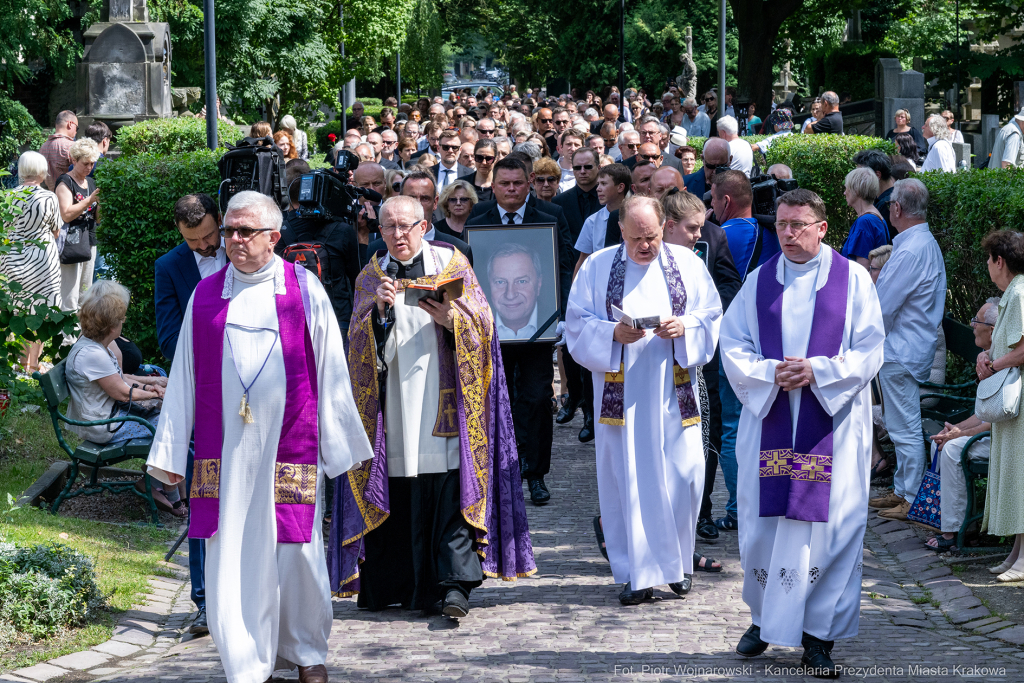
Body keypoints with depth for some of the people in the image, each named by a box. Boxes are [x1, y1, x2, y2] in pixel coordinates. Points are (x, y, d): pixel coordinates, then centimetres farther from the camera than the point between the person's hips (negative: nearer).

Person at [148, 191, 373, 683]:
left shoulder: (305, 290, 2)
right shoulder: (206, 295, 8)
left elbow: (330, 371, 5)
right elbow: (184, 379, 11)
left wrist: (339, 445, 4)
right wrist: (170, 453, 9)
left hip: (289, 449, -1)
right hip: (225, 451, 2)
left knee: (296, 552, 1)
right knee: (232, 556, 0)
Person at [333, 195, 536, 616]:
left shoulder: (450, 264, 7)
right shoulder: (371, 277, 14)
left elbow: (482, 323, 3)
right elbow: (358, 342, 5)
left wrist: (451, 319, -16)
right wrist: (378, 308, -12)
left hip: (443, 398, -2)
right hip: (393, 402, 2)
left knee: (450, 487, -10)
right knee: (401, 494, 0)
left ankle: (456, 583, -14)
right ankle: (391, 584, 8)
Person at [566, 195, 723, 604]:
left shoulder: (687, 264, 6)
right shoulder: (597, 267, 4)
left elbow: (712, 317, 6)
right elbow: (577, 324, 1)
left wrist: (684, 327, -14)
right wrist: (613, 334, -16)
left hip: (674, 393, 1)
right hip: (621, 393, -1)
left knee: (683, 476, -1)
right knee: (628, 481, -1)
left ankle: (677, 561, 19)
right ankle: (638, 574, 5)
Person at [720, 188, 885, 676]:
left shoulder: (852, 279, 1)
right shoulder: (758, 281, 8)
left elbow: (869, 350, -3)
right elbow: (733, 347, 4)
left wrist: (817, 371, -16)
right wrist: (770, 373, -13)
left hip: (832, 423, -2)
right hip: (769, 421, 2)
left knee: (829, 526, -4)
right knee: (763, 522, 4)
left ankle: (818, 635, 5)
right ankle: (765, 618, 24)